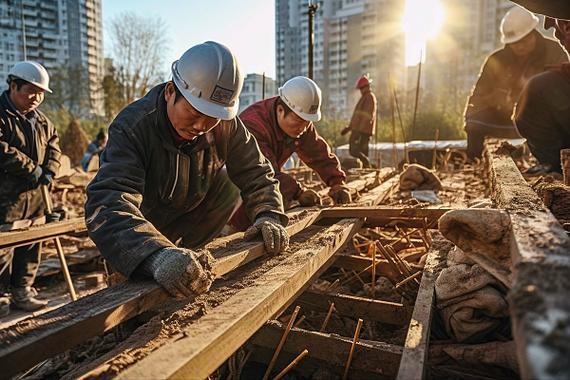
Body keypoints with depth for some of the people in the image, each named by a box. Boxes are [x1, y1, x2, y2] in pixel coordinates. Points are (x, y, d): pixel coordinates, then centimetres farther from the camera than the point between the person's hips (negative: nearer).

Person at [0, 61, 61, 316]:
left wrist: (48, 171, -1)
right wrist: (30, 168, -17)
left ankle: (22, 291, 24)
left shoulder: (40, 120, 13)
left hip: (35, 194, 7)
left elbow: (53, 143, 15)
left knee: (31, 245, 12)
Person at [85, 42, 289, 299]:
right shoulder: (131, 126, -36)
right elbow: (107, 205, -50)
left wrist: (268, 215, -37)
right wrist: (156, 255, -69)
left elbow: (255, 172, -16)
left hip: (193, 209, 5)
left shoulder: (226, 125, -23)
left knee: (228, 184, -16)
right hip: (143, 218, -4)